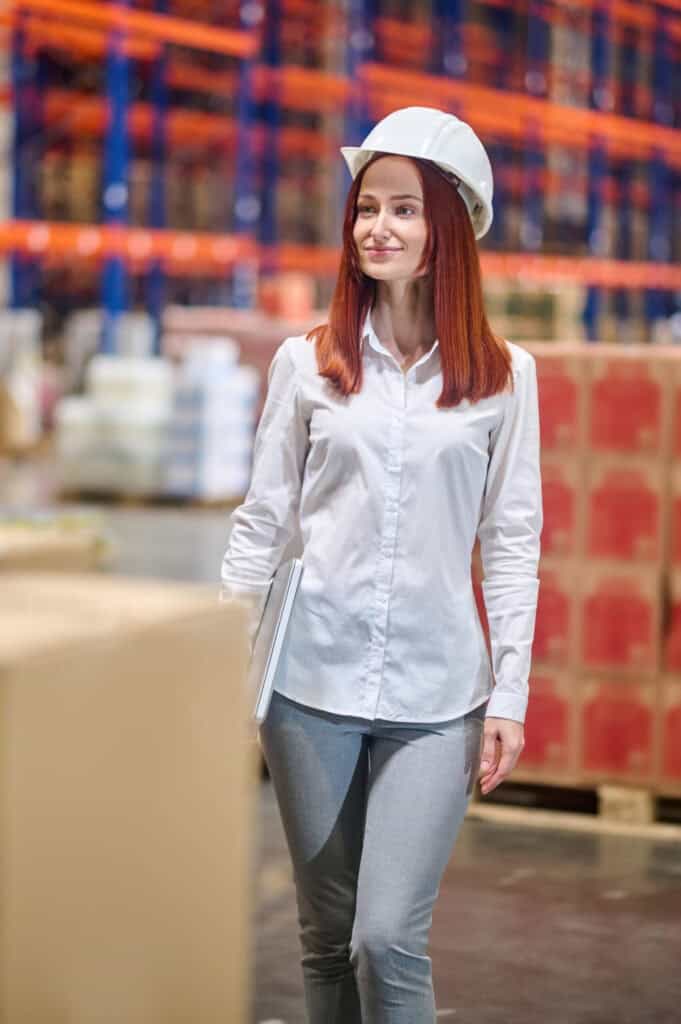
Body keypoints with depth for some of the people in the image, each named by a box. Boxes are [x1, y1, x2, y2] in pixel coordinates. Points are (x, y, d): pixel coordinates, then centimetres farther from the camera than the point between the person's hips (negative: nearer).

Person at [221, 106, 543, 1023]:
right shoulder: (306, 364, 4)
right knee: (328, 936, 10)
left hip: (436, 696, -1)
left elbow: (512, 543, 3)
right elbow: (261, 525, 6)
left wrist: (510, 696, -1)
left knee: (390, 939, -10)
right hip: (312, 681, 1)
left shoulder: (504, 376, 2)